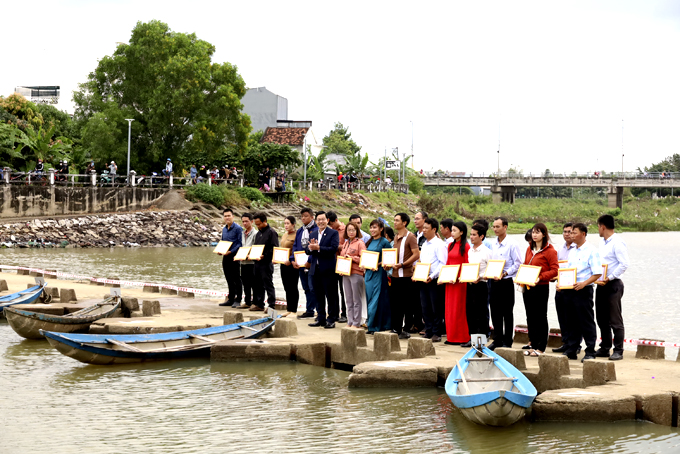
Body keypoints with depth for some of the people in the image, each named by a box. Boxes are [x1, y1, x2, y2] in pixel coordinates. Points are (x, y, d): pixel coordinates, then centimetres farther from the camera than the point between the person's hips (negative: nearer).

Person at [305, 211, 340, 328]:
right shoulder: (313, 235, 15)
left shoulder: (333, 233, -4)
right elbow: (307, 250, 9)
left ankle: (332, 319, 4)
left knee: (331, 296, -1)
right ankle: (321, 319, 19)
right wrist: (311, 248, -14)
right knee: (318, 296, 11)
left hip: (328, 270, -6)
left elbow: (334, 248, -16)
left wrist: (318, 248, -20)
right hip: (315, 270, 6)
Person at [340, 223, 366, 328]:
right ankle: (350, 322, 15)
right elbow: (341, 256, 23)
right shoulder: (345, 243, 15)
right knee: (349, 300, 10)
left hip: (356, 273, -7)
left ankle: (356, 323, 1)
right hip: (345, 273, 7)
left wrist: (351, 257, -16)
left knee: (356, 300, -2)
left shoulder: (360, 243, -5)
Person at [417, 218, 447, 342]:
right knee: (425, 307, 9)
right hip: (423, 280, 8)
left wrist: (432, 276, -21)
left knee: (436, 308, -1)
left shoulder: (439, 244, -8)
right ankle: (428, 331, 16)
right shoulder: (424, 244, 17)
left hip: (434, 281, -8)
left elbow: (442, 263, -14)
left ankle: (437, 333, 3)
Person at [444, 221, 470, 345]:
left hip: (460, 280, -7)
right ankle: (451, 337, 12)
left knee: (459, 309, -4)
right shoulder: (450, 245, 15)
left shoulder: (465, 246, -7)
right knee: (449, 309, 7)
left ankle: (462, 337, 2)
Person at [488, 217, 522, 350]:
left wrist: (504, 274, -19)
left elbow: (518, 264, -11)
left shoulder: (512, 245, -9)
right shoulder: (493, 244, 11)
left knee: (507, 313, 0)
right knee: (495, 313, 10)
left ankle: (507, 342, 6)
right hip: (494, 282, 6)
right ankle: (497, 340, 19)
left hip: (506, 282, -6)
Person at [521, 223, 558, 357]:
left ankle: (541, 348, 5)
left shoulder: (550, 250, -7)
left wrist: (540, 277, -23)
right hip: (527, 287, 7)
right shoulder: (529, 249, 15)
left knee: (541, 318, 0)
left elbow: (554, 270, -12)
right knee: (530, 317, 10)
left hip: (541, 287, -7)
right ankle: (533, 345, 18)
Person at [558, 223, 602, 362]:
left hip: (583, 291, -7)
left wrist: (583, 283, -25)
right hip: (569, 291, 7)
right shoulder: (572, 252, 17)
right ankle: (571, 351, 17)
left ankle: (590, 352, 1)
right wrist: (560, 283, 6)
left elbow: (597, 273, -13)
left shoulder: (591, 251, -7)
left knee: (587, 323, -3)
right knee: (572, 322, 11)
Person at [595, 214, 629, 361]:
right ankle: (605, 348, 21)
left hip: (613, 284, -9)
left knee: (615, 320, -5)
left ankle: (618, 351, -1)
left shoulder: (617, 242, -14)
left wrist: (609, 278, -20)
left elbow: (624, 264, -21)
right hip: (601, 284, 9)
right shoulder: (602, 242, 14)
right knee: (602, 319, 13)